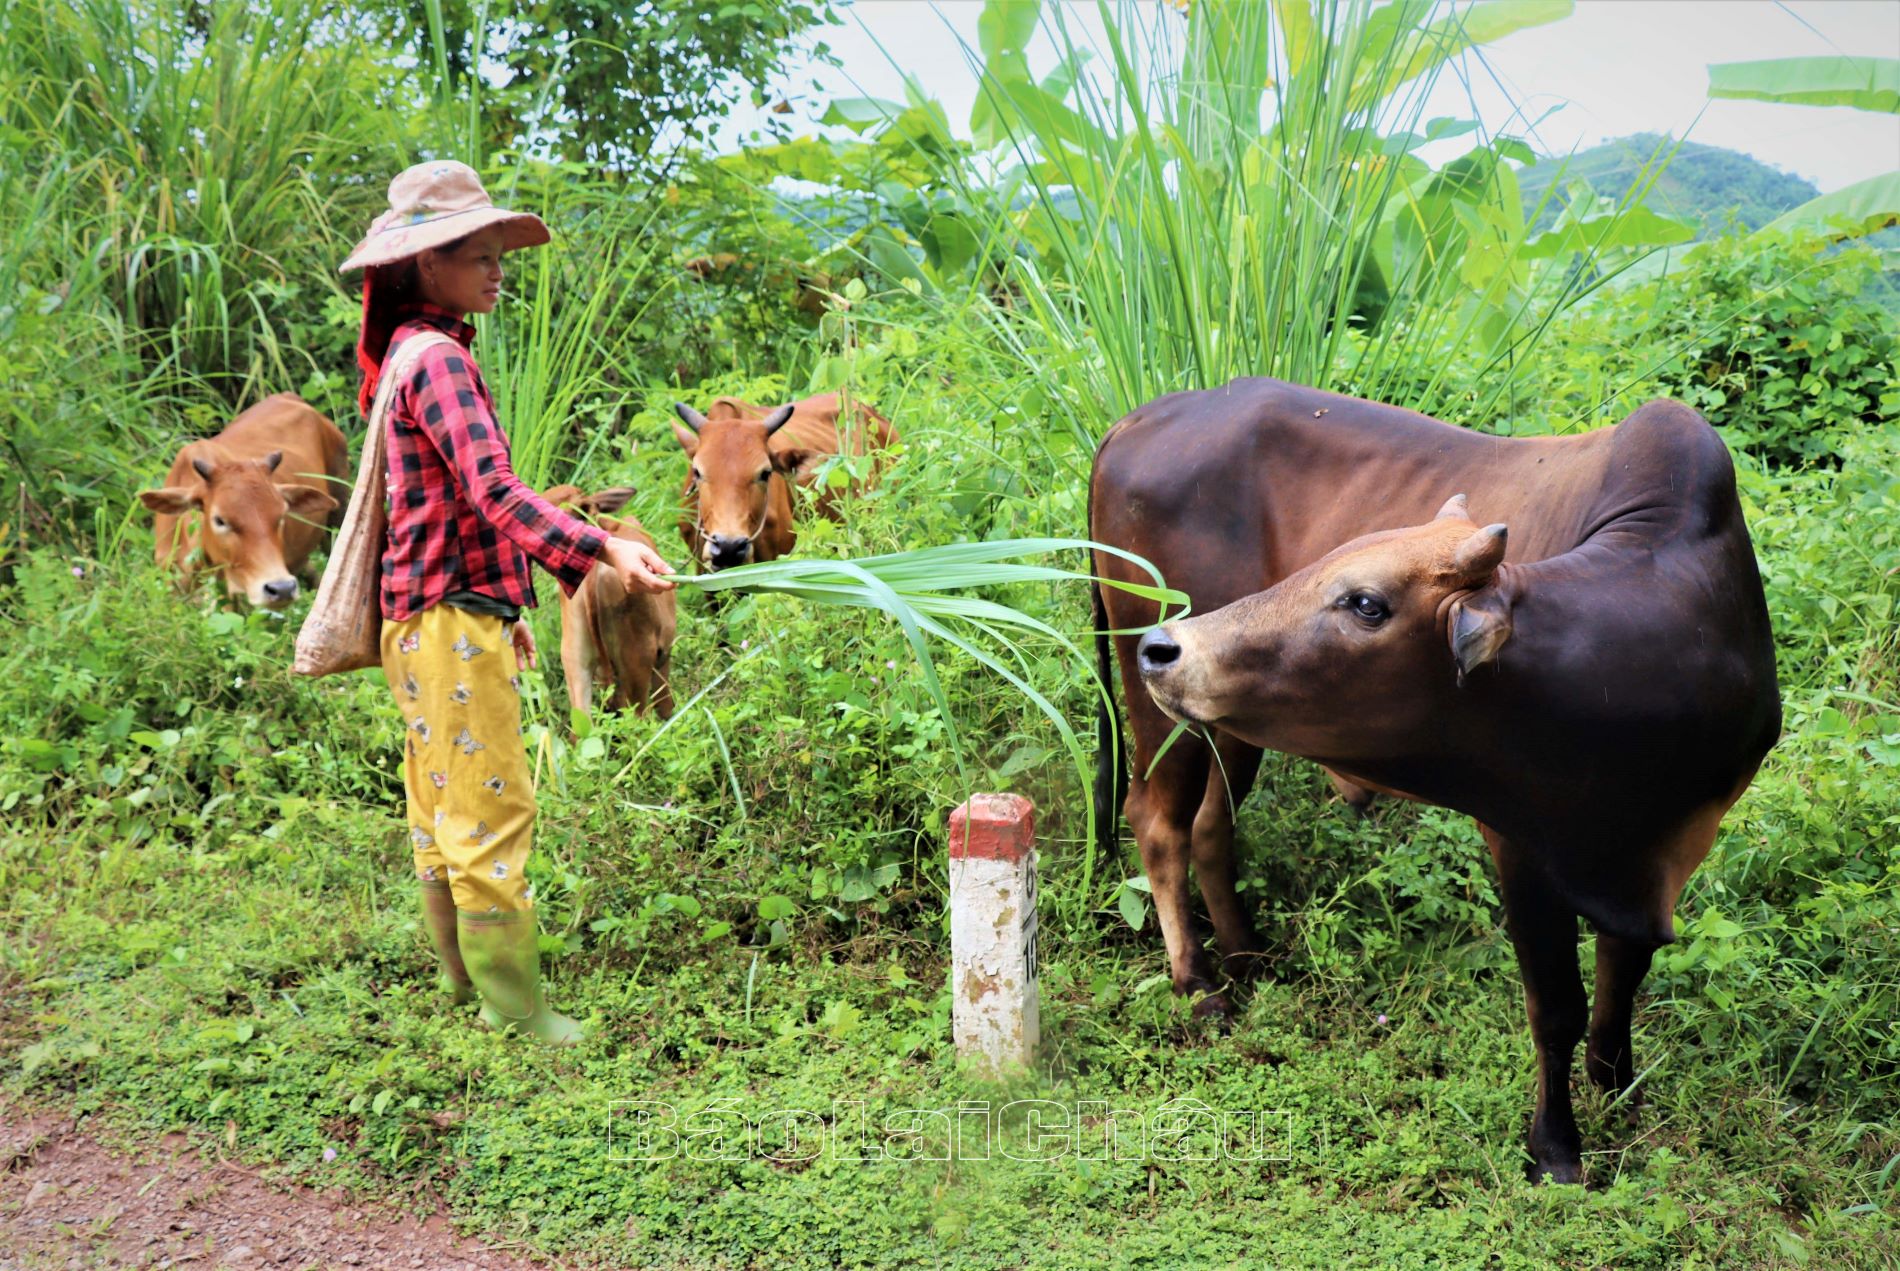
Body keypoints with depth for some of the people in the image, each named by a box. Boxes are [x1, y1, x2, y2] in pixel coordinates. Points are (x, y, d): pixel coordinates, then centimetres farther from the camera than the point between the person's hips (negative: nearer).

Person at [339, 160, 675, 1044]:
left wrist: (500, 609, 26)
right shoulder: (437, 360, -15)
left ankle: (462, 971, 28)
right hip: (450, 618, -11)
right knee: (492, 810, -6)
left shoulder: (418, 353, 17)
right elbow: (495, 492, -28)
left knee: (446, 806, 17)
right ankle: (513, 1005, 1)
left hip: (434, 616, 11)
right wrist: (601, 550, -39)